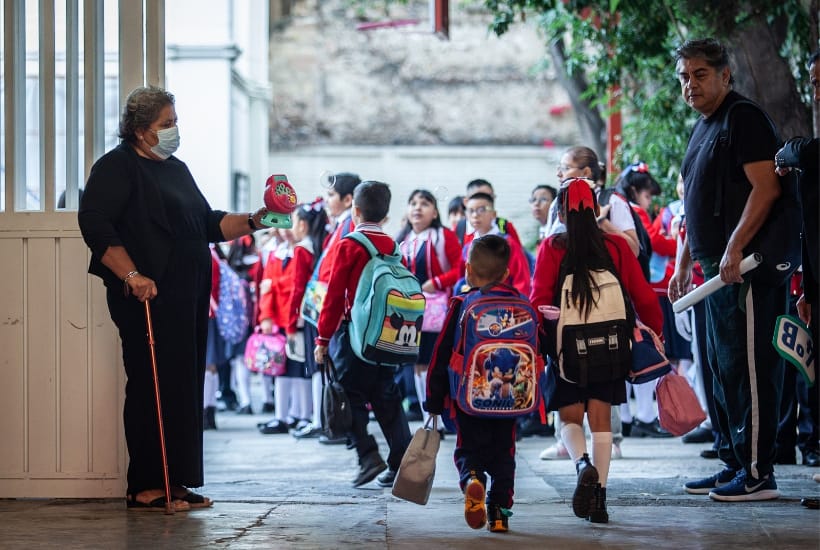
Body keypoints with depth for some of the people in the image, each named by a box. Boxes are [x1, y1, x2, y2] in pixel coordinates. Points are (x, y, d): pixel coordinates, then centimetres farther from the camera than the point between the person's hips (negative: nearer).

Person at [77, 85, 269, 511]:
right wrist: (132, 276, -23)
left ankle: (175, 483, 13)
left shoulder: (177, 169, 23)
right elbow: (95, 226, -16)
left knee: (184, 388, 8)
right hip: (149, 299, -9)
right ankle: (146, 488, -5)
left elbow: (208, 224, 25)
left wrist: (252, 222, 9)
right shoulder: (116, 168, -5)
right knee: (153, 387, -9)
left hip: (189, 298, 9)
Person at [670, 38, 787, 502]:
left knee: (748, 367, -9)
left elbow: (766, 189, -20)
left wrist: (734, 250, -24)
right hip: (720, 268, 10)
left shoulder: (745, 119, -10)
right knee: (724, 367, 13)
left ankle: (758, 473, -6)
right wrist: (684, 264, 24)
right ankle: (734, 465, 21)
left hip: (749, 268, -10)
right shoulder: (704, 128, 20)